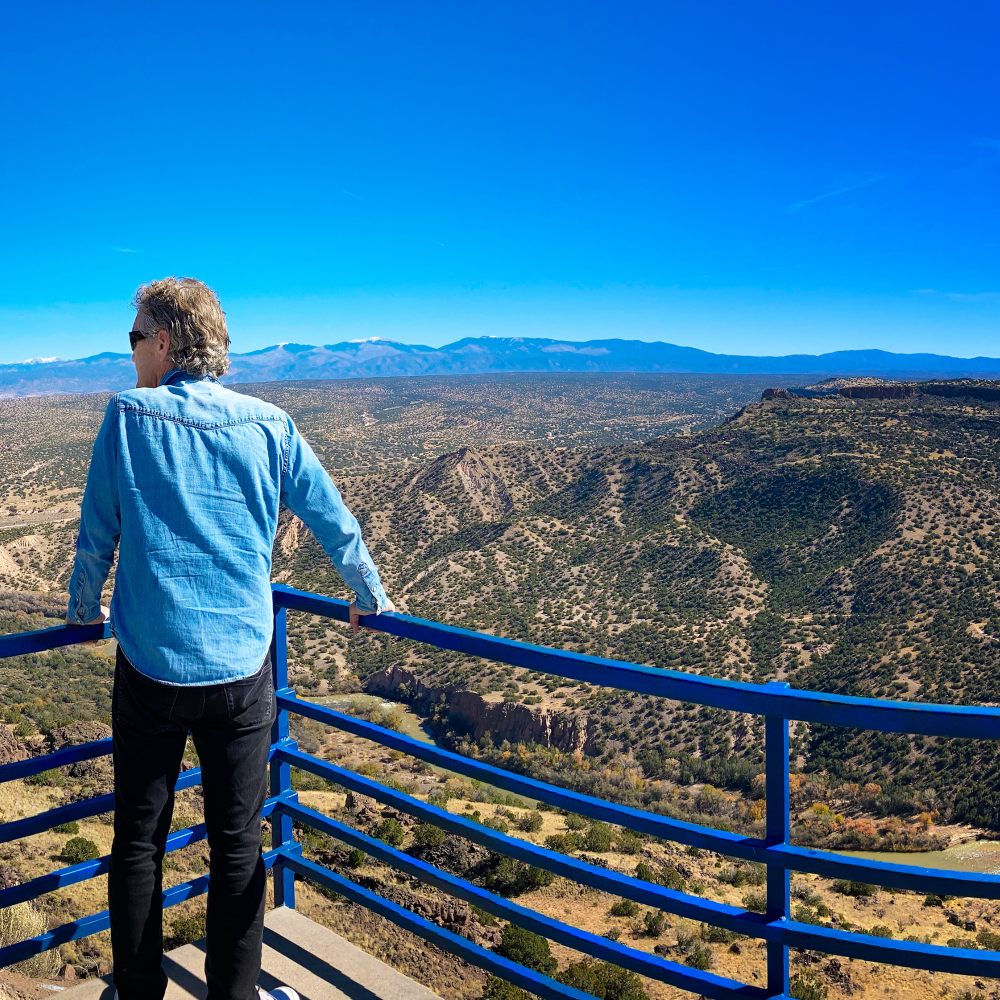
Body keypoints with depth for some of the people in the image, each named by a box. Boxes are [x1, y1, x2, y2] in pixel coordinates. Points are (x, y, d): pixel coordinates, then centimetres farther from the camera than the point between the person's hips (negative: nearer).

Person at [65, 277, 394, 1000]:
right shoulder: (268, 424, -1)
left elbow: (95, 537, 3)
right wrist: (371, 599, 21)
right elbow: (336, 523, 5)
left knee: (139, 840, 14)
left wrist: (84, 612, 21)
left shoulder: (128, 417, -3)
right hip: (241, 670, 1)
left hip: (150, 670, 0)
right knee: (238, 846, 11)